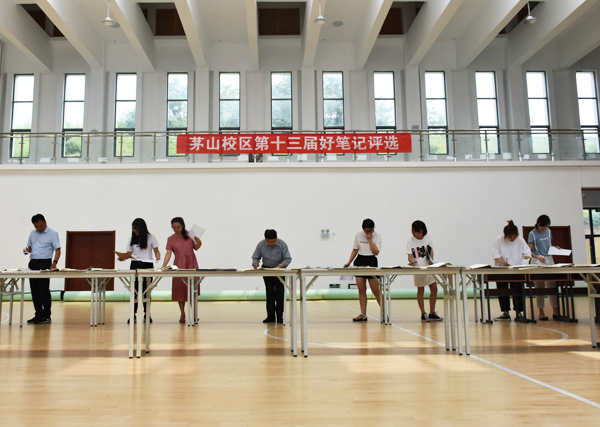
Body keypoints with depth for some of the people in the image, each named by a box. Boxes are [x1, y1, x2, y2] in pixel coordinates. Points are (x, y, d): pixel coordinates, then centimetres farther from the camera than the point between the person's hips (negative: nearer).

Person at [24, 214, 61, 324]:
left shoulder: (52, 234, -4)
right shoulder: (33, 233, 15)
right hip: (33, 263, 7)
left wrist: (54, 262, -22)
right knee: (34, 290, 9)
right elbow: (30, 247, 23)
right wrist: (27, 250, -2)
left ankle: (46, 316, 0)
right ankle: (38, 314, 17)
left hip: (44, 263, -7)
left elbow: (58, 250, -8)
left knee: (44, 290, -5)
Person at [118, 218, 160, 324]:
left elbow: (156, 251, 6)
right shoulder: (132, 239, 11)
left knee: (146, 290, 0)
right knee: (135, 289, -4)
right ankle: (133, 314, 0)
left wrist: (158, 257, -14)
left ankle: (146, 314, 9)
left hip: (148, 265, -1)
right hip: (135, 265, 2)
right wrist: (123, 258, -11)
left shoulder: (150, 237, 6)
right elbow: (129, 254, 9)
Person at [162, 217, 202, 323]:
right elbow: (168, 253, -7)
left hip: (191, 263, 1)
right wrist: (163, 266, -19)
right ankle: (182, 313, 14)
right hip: (179, 265, 0)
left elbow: (196, 248, 11)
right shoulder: (170, 239, 0)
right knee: (180, 289, 1)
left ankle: (194, 312, 8)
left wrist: (198, 243, -11)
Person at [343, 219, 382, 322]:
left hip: (371, 261, -3)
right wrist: (349, 262, 4)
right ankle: (363, 314, 7)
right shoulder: (358, 235, 3)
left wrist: (370, 239, -14)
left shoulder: (377, 236, -4)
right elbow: (355, 250, 11)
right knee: (361, 289, 2)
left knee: (376, 290, -4)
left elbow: (376, 252, -13)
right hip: (359, 261, 3)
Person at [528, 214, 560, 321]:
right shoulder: (532, 233, -5)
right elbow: (529, 251, -11)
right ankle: (541, 312, 4)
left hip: (549, 259, 5)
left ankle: (555, 311, 9)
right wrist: (538, 257, -28)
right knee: (539, 288, -3)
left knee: (552, 285, 2)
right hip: (537, 261, -5)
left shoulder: (548, 232, 12)